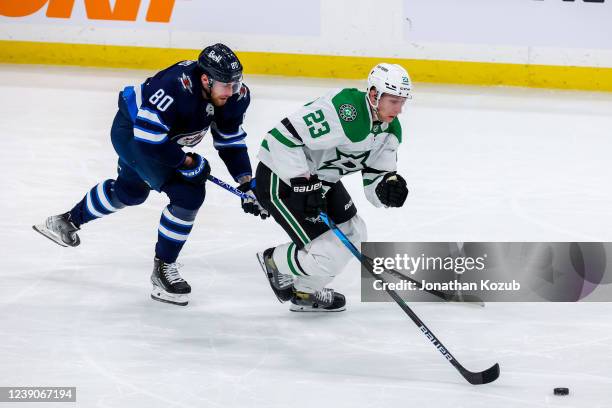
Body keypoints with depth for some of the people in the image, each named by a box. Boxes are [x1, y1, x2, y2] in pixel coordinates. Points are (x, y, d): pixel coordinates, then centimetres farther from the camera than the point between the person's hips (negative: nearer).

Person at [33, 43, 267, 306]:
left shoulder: (235, 95, -19)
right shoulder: (176, 87, -41)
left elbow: (231, 142, -6)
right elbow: (149, 139, -37)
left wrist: (248, 185, -13)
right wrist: (187, 162, -29)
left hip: (167, 137, 8)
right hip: (131, 132, -8)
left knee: (130, 192, 30)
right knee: (188, 194, -20)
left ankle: (69, 221, 53)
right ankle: (162, 269, -6)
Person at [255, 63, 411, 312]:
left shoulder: (390, 130, -1)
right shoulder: (345, 112, -31)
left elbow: (375, 182, 1)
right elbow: (284, 137, -32)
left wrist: (389, 188, -23)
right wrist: (304, 184, -30)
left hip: (320, 177, 10)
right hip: (280, 178, -10)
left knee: (353, 234, 18)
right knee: (329, 255, -13)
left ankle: (305, 292, 35)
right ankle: (274, 261, 17)